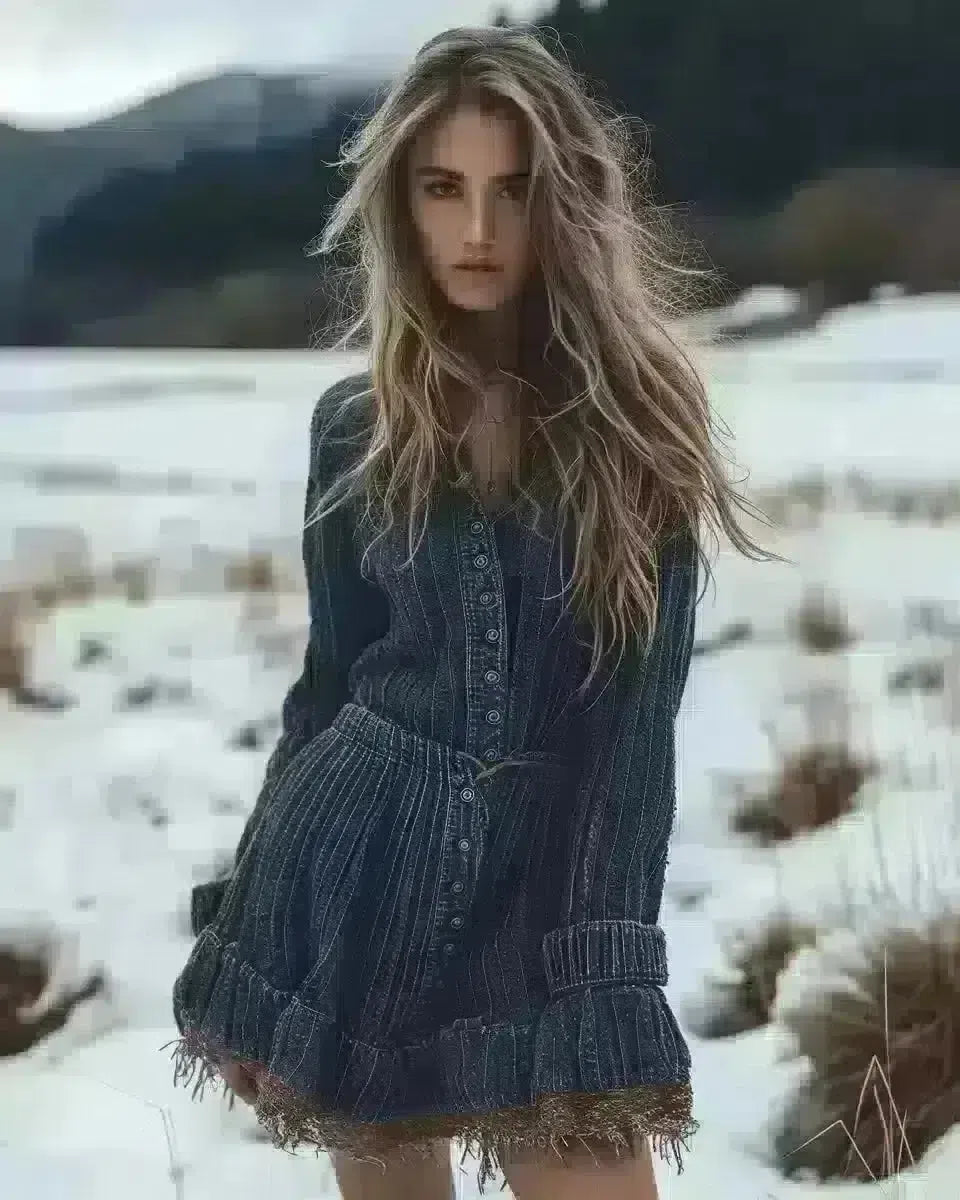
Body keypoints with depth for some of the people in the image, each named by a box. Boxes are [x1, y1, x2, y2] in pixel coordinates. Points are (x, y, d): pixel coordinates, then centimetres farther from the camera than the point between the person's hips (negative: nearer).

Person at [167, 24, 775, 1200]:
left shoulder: (636, 417, -4)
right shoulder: (357, 427, 2)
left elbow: (635, 711, -7)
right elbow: (332, 678, 9)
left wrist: (608, 969, -13)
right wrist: (250, 937, 11)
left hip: (546, 883, -1)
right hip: (349, 872, 2)